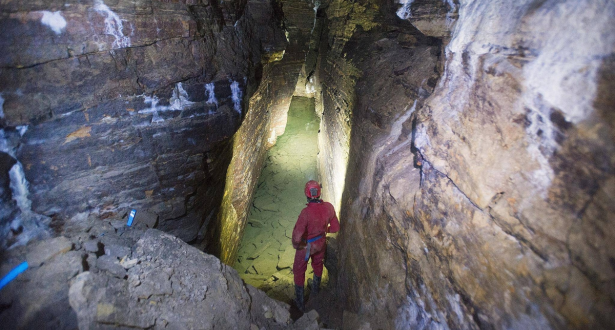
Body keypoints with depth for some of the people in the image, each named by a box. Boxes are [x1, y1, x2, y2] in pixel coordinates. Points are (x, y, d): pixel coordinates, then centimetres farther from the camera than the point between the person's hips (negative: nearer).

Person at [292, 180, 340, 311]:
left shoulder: (306, 212, -36)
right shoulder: (329, 207, -21)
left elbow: (297, 235, -37)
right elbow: (335, 227, -8)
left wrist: (296, 245, -15)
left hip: (306, 246, -5)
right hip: (321, 243, 5)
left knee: (299, 271, 19)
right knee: (318, 264, 32)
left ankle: (300, 303, 35)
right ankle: (316, 289, 59)